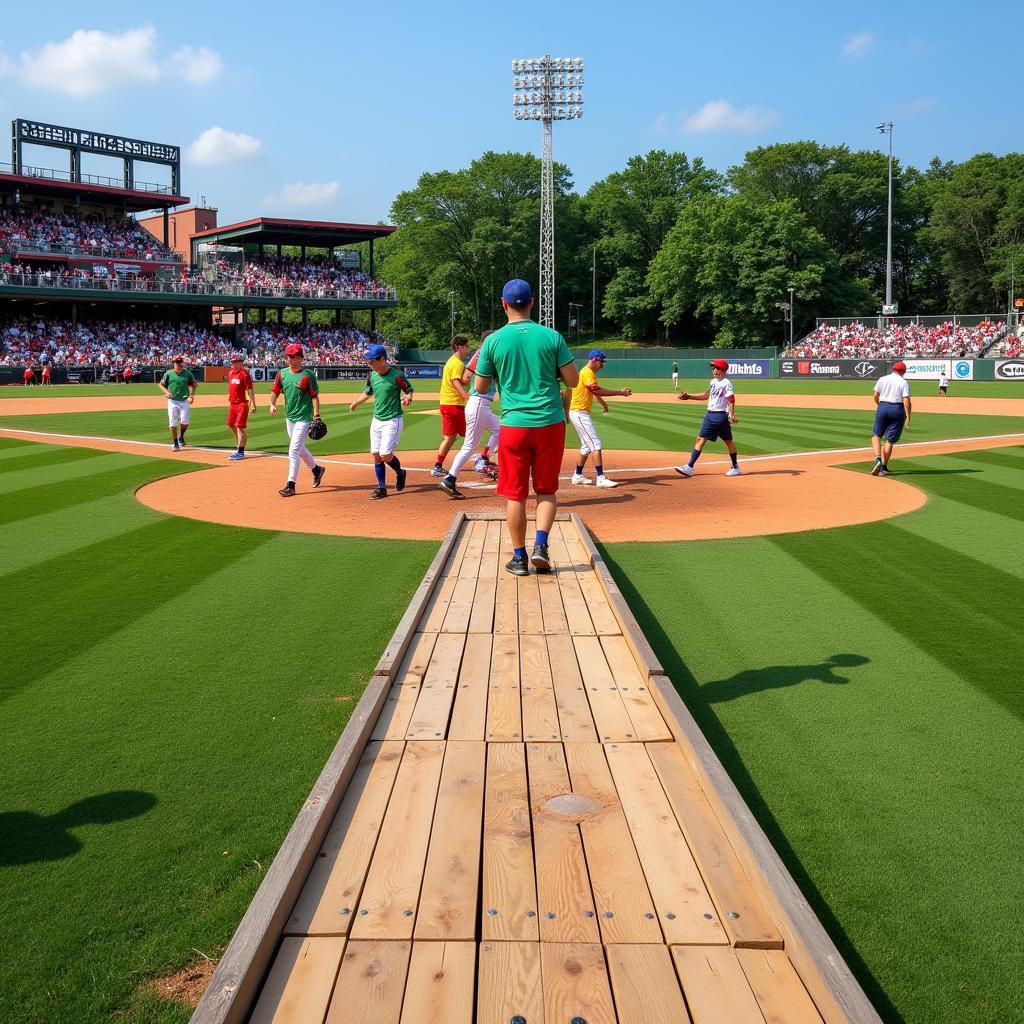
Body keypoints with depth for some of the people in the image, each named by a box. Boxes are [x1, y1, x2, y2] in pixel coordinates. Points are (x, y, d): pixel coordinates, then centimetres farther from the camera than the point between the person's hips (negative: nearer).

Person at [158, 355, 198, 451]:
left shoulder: (187, 373, 1)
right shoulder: (168, 373, -1)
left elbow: (193, 384, 11)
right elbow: (161, 384, 8)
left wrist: (192, 395, -2)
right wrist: (167, 392, -10)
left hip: (184, 401, 0)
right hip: (172, 401, 0)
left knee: (185, 420, -11)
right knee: (173, 422, -1)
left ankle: (181, 436, 18)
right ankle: (175, 443, 9)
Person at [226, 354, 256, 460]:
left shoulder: (244, 373, -12)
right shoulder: (231, 373, 11)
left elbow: (250, 390, -15)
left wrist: (253, 404, -20)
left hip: (242, 404, -9)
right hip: (233, 404, 9)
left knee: (240, 426, -11)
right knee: (231, 425, 16)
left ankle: (240, 452, -11)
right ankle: (240, 446, 33)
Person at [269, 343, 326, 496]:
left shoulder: (308, 375, -12)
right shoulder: (282, 373, 4)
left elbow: (314, 396, -11)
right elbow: (275, 391, 6)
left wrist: (316, 416, -18)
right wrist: (272, 404, -14)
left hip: (303, 418, -7)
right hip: (289, 418, 7)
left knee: (294, 451, -10)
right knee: (300, 449, 20)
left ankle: (291, 485, -7)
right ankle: (316, 469, 42)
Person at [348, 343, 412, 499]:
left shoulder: (396, 375, -15)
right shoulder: (372, 375, 5)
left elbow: (409, 390, -6)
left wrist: (407, 399, -25)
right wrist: (356, 403, 21)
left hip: (392, 420, -7)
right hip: (376, 420, 7)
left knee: (385, 455, -13)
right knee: (376, 455, 5)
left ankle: (400, 473, 17)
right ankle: (382, 487, 14)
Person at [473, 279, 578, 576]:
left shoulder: (494, 341, -3)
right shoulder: (552, 336, -2)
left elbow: (480, 387, 3)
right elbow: (573, 380, -1)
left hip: (514, 425, -1)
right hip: (550, 424, 1)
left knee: (515, 494, 9)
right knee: (547, 490, 15)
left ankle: (519, 557, 13)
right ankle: (541, 544, -2)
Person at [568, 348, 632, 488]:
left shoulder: (588, 372, 17)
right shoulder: (587, 372, -16)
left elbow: (594, 391, 34)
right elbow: (598, 391, -28)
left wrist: (602, 402, 47)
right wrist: (620, 393, -29)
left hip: (582, 413, 11)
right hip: (579, 412, -11)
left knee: (587, 445, 17)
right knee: (596, 444, -15)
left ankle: (578, 476, 24)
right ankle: (601, 478, -20)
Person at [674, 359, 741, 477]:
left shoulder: (726, 383, -12)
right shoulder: (713, 382, 12)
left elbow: (731, 400, -19)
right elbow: (706, 395, 21)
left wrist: (732, 415, -30)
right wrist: (688, 397, 16)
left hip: (721, 415, -8)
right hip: (710, 415, 8)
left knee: (729, 441, 6)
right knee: (700, 439, 1)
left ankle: (735, 467, 20)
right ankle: (689, 467, -3)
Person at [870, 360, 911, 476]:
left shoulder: (883, 379, 6)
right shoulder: (903, 382, 1)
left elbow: (875, 396, 7)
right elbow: (906, 401, -9)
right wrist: (908, 416, -7)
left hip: (883, 407, 1)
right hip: (897, 409, -1)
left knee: (876, 435, 8)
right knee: (890, 440, 5)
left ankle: (878, 459, -16)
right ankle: (883, 467, 6)